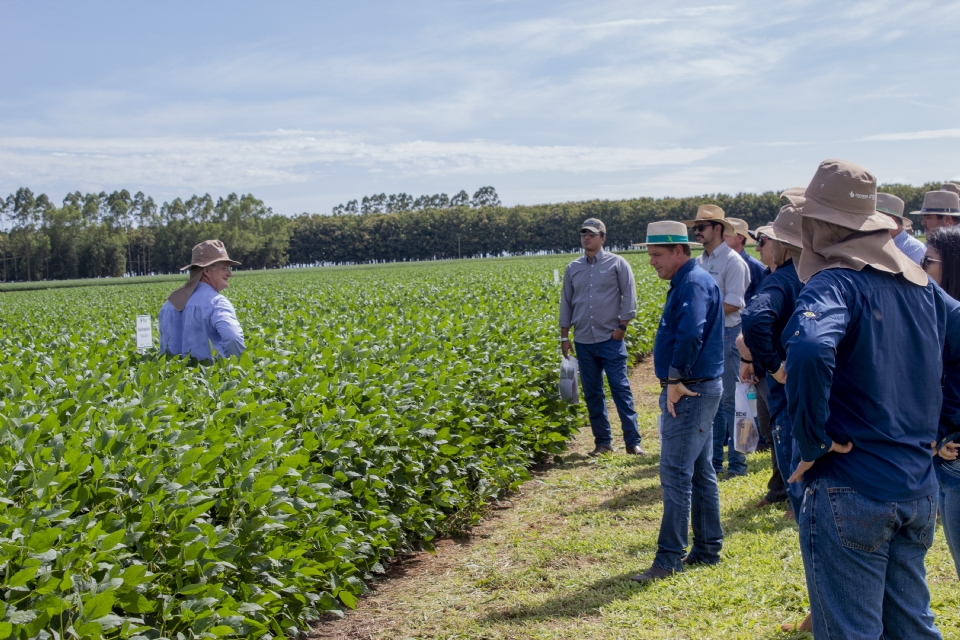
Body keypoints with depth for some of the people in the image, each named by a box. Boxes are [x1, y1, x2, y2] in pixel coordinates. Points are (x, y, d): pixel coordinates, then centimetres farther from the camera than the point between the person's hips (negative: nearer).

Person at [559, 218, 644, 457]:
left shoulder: (617, 264, -1)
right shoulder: (573, 268, 10)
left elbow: (629, 297, -2)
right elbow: (566, 303, 14)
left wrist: (622, 327, -9)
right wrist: (564, 336, 10)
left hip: (610, 339, -4)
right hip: (584, 341, 4)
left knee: (621, 389, -5)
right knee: (592, 394, 7)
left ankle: (633, 442, -1)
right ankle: (603, 442, 15)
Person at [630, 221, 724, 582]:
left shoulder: (693, 284, -17)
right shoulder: (686, 282, 16)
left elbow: (690, 335, -31)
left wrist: (673, 380, -23)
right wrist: (674, 382, 11)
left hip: (688, 393, -11)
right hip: (694, 391, 11)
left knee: (676, 474, -7)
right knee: (700, 472, 15)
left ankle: (669, 558, -2)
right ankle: (707, 549, 24)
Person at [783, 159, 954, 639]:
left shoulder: (834, 284, -15)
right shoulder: (920, 283, 9)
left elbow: (810, 352, -35)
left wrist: (812, 443, -22)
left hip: (850, 493, -7)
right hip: (919, 490, 7)